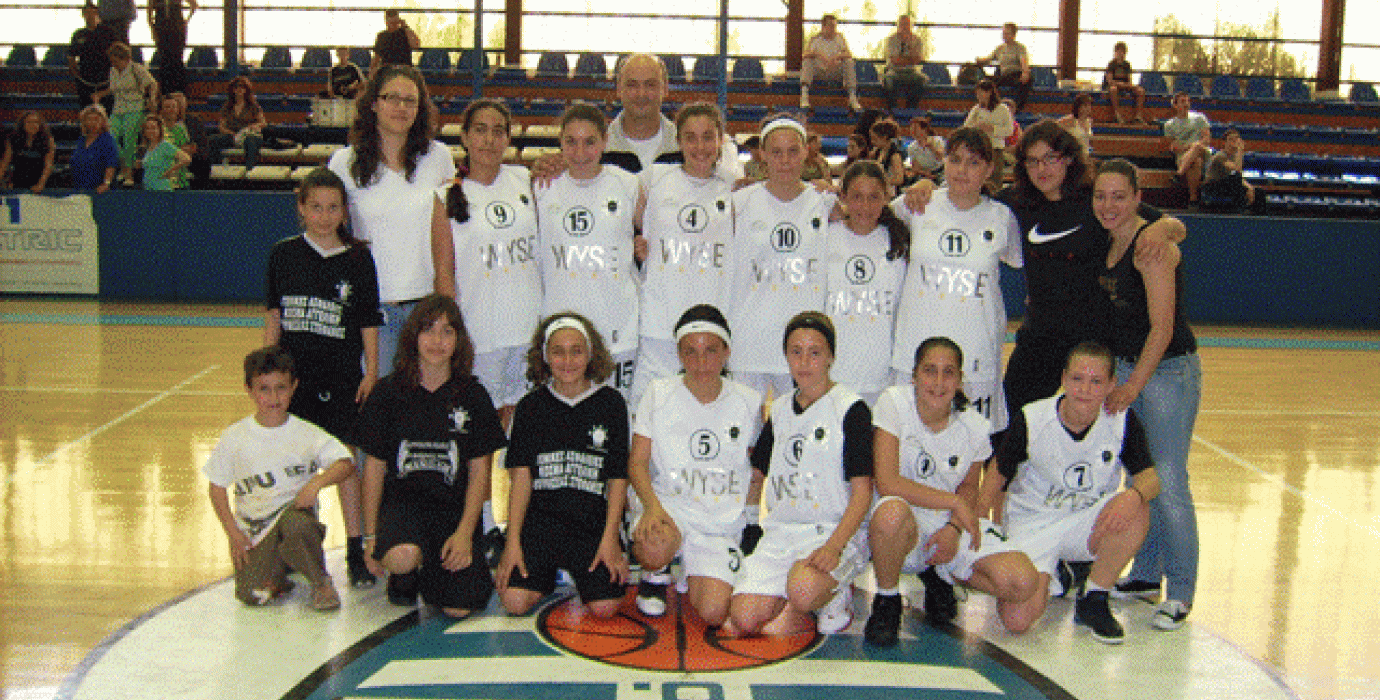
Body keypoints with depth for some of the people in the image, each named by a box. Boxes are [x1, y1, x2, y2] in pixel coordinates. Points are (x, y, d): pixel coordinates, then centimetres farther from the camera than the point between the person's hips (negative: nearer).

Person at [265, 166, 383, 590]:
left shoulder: (358, 259, 0)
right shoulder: (284, 254, 3)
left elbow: (369, 321, 2)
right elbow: (273, 314, 8)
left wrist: (371, 372, -3)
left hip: (341, 376, -1)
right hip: (293, 372, 2)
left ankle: (355, 550, 8)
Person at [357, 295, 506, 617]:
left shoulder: (473, 396, 2)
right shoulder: (388, 392, 0)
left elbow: (479, 472, 2)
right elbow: (375, 467, 3)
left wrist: (465, 533, -9)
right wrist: (370, 536, 0)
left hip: (454, 506, 1)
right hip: (402, 499, -1)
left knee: (458, 607, -18)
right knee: (402, 556, -36)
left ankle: (433, 571, 18)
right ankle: (404, 578, 3)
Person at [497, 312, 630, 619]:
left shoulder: (610, 403, 3)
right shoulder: (531, 406, 6)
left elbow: (618, 478, 3)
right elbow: (521, 476, 2)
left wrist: (610, 538, -7)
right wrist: (513, 541, -7)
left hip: (593, 519, -1)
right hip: (541, 516, 1)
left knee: (604, 608, -17)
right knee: (515, 602, -18)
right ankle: (548, 571, 16)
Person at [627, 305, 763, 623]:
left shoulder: (749, 403, 4)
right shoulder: (659, 394, 1)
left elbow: (759, 472, 16)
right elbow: (637, 462, -1)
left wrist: (751, 505, 1)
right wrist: (652, 505, -19)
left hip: (723, 521, 1)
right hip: (669, 505, -1)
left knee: (714, 612, -19)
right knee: (655, 547, -38)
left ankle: (694, 576, 19)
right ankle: (655, 575, 2)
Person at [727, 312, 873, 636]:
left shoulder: (851, 409, -4)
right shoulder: (780, 409, 14)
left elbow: (862, 491, -10)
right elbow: (759, 470, 23)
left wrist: (833, 546, -23)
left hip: (833, 531, -5)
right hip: (780, 532, 5)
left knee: (802, 591, -36)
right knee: (743, 619, -14)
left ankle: (836, 596, 0)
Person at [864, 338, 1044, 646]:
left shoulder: (975, 427, -4)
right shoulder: (894, 403, -14)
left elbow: (968, 489, 11)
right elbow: (887, 483, -21)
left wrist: (954, 528, -10)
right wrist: (953, 502, -19)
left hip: (955, 525, 3)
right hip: (907, 525, -3)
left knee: (1023, 584, -21)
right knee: (892, 512, -42)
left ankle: (941, 574, 12)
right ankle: (887, 602, -10)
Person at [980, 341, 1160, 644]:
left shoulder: (1122, 421, -12)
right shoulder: (1031, 420, -16)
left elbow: (1149, 476, -13)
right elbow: (997, 475, -4)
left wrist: (1135, 495, -38)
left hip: (1089, 525, 2)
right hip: (1032, 525, -2)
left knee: (1135, 512, -32)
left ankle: (1093, 602, -9)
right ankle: (1052, 576, 16)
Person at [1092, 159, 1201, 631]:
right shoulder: (1108, 245, 8)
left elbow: (1162, 328, -20)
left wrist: (1133, 386, -20)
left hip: (1168, 371, -8)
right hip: (1125, 367, 8)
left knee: (1168, 482, -8)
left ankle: (1180, 592, 2)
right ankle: (1146, 575, 25)